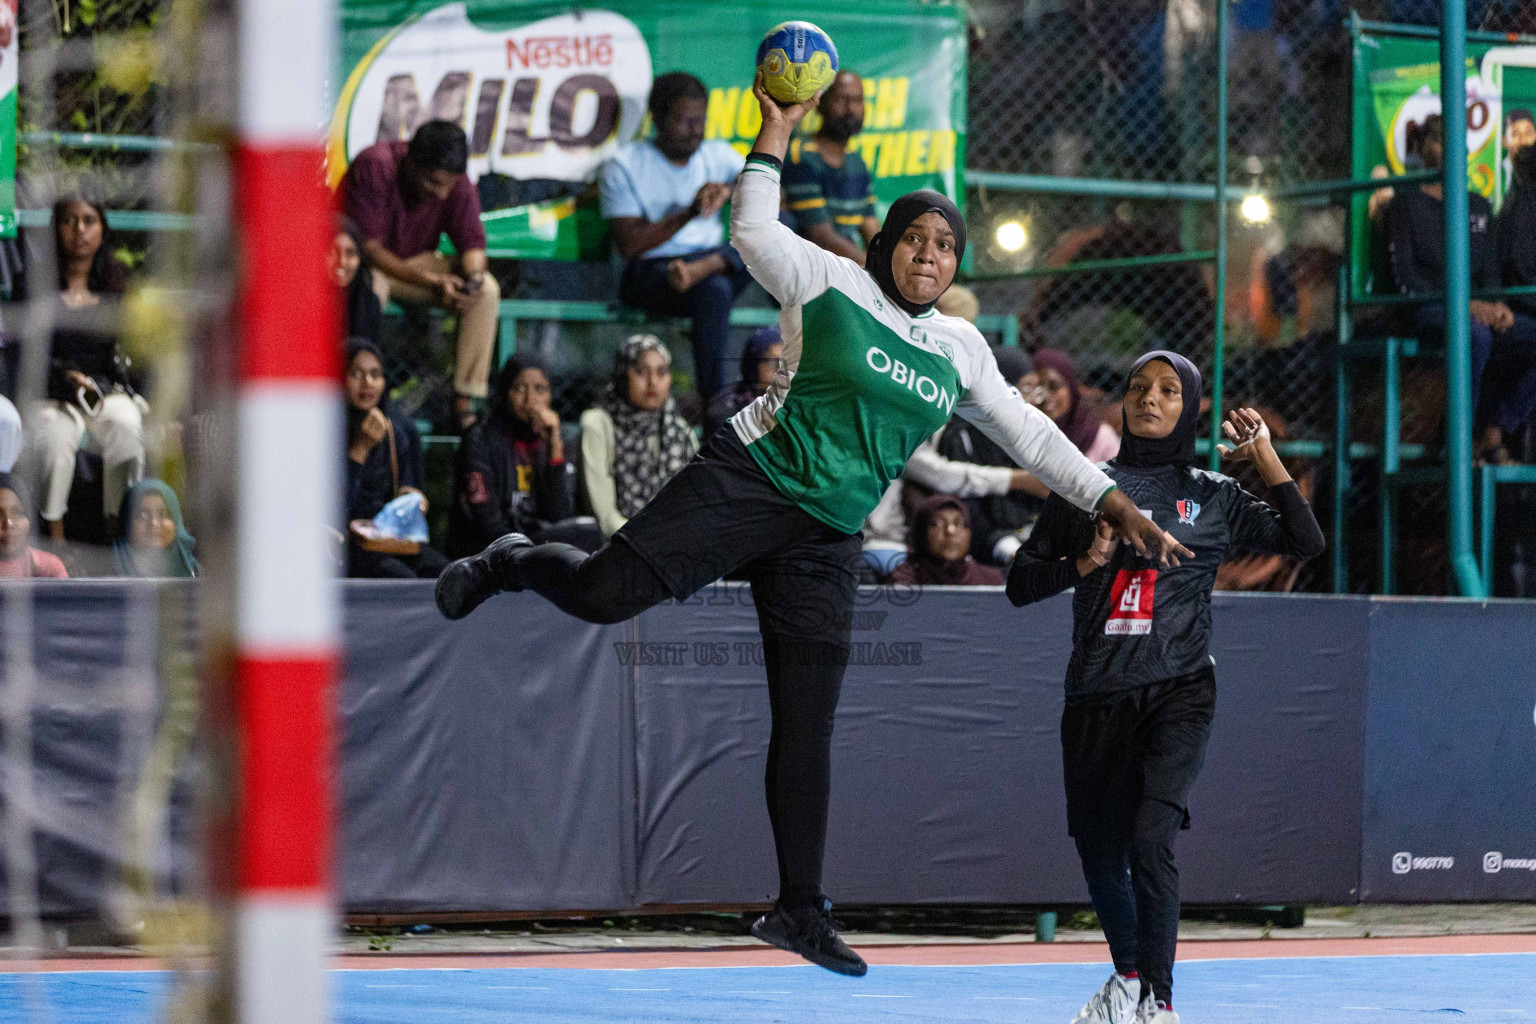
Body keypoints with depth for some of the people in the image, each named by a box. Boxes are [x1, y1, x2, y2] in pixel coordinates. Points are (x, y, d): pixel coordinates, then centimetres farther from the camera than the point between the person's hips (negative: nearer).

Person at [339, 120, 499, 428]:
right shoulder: (375, 168, -28)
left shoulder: (456, 182, -12)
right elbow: (368, 247, -27)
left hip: (415, 261, 5)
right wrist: (430, 282, -35)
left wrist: (474, 274, -32)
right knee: (371, 289, -41)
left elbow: (472, 241, -6)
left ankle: (464, 401, -17)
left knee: (487, 289, -19)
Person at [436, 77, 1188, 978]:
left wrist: (1119, 507, 14)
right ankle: (512, 565, 17)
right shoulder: (834, 284, 0)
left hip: (826, 541, 4)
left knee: (808, 729, 2)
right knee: (604, 594, -19)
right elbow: (755, 232, -3)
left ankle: (801, 910, 10)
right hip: (749, 482, -4)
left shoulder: (960, 351, 13)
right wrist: (780, 130, -6)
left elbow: (1030, 435, 18)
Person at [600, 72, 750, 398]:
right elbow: (628, 244, -10)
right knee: (714, 289, -39)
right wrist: (688, 214, -20)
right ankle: (712, 401, -36)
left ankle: (702, 269, -36)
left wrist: (728, 190, -21)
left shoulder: (719, 155, 14)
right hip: (650, 274, -5)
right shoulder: (624, 166, 1)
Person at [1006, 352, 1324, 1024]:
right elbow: (1020, 584, 10)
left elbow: (1305, 542, 4)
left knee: (1150, 839, -21)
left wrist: (1264, 454, 1)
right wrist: (1087, 562, -7)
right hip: (1096, 697, 2)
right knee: (1099, 853, 8)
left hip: (1179, 691, -2)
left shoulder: (1213, 496, 9)